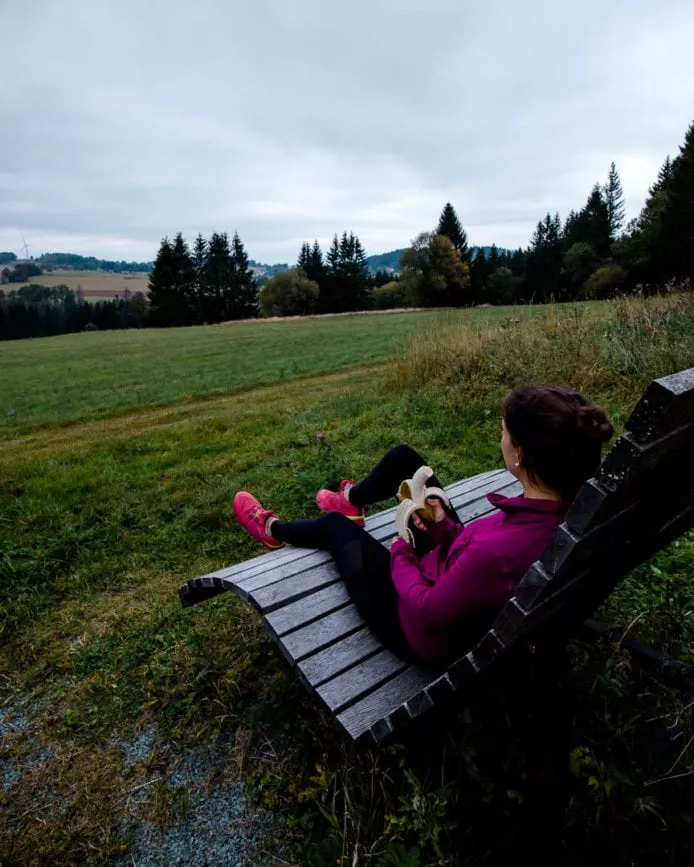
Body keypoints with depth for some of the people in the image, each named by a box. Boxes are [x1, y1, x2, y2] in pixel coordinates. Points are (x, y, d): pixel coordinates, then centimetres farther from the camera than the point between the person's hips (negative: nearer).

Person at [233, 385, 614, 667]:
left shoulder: (497, 552, -44)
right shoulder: (569, 508, -20)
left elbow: (427, 612, -27)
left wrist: (400, 554, -11)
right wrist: (446, 528, -12)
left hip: (430, 637, -6)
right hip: (457, 584, 7)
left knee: (334, 526, 12)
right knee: (402, 457, 6)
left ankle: (274, 530, 48)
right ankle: (351, 500, 41)